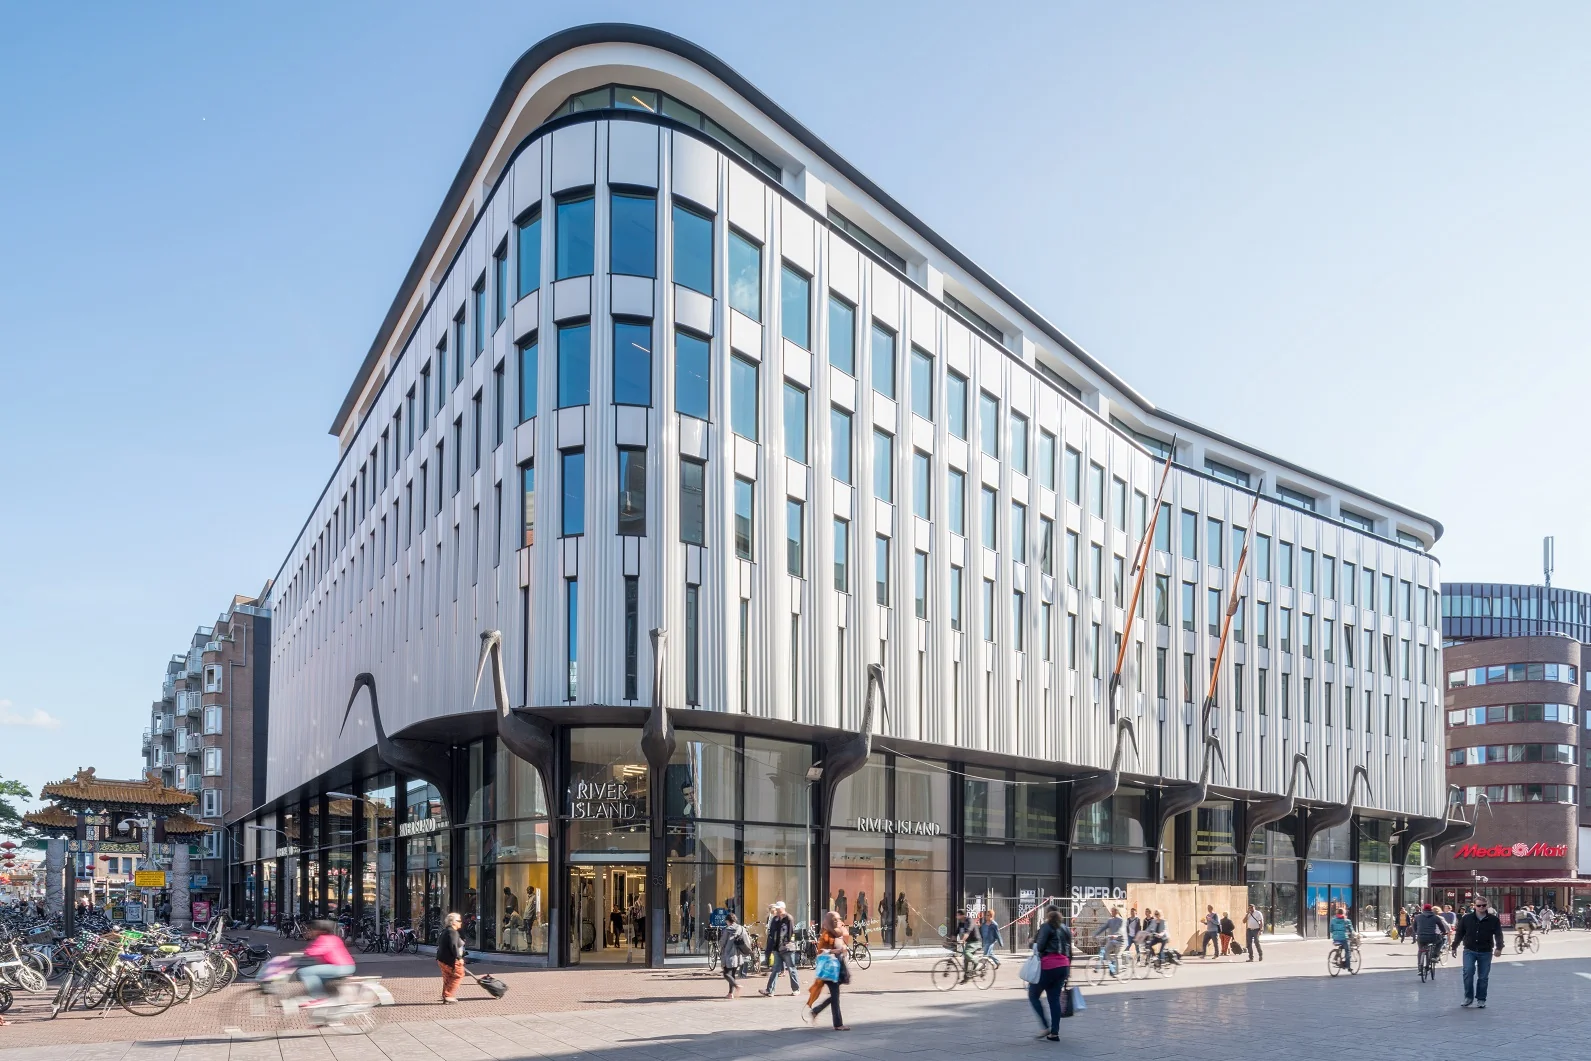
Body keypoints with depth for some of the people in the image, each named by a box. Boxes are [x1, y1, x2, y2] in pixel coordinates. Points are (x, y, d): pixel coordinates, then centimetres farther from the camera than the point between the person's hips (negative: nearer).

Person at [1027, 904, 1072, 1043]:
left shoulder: (1046, 926, -4)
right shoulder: (1066, 929, 17)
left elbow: (1040, 946, -13)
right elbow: (1069, 951, 17)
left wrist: (1034, 944, 9)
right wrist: (1068, 970, 21)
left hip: (1048, 965, -7)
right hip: (1063, 965, 7)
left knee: (1033, 995, 6)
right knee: (1055, 999, 10)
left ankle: (1046, 1026, -3)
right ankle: (1054, 1032, 5)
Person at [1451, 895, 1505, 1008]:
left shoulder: (1493, 920, -1)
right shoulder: (1466, 918, 1)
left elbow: (1498, 935, -3)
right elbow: (1459, 933, 8)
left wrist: (1499, 948, -19)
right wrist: (1454, 947, 9)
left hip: (1486, 952, 0)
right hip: (1469, 951, 0)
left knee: (1483, 977, 5)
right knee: (1468, 972, -16)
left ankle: (1481, 999, 17)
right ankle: (1468, 997, -3)